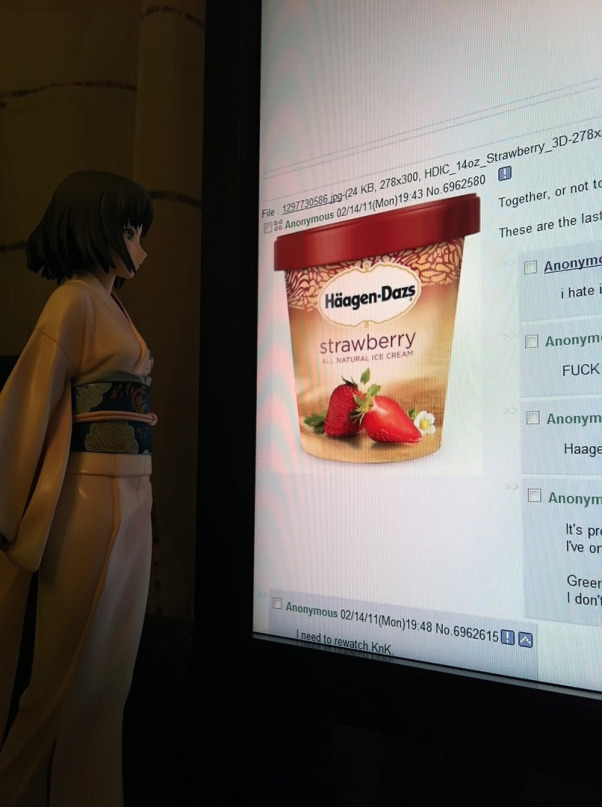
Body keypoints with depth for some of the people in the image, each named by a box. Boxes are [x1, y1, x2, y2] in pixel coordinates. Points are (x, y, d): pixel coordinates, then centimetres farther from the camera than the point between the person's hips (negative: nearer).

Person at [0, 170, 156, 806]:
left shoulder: (113, 306, 18)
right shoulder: (76, 300, -8)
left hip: (132, 496, 8)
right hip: (92, 498, -8)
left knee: (109, 668, 15)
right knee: (75, 671, 5)